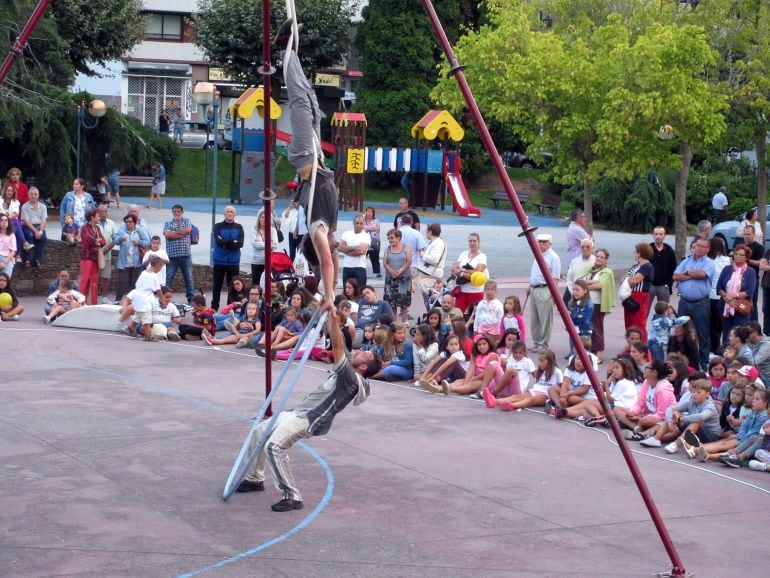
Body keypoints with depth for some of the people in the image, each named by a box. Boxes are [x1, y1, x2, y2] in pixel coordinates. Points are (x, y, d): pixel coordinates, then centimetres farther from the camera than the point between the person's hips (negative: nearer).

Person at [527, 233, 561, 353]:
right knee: (534, 319, 12)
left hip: (545, 290, -9)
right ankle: (537, 343, 19)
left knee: (545, 319, -6)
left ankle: (544, 345, -3)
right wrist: (530, 287, 21)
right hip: (535, 289, 9)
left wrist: (552, 292, -19)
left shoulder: (553, 257, -8)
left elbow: (555, 278, -13)